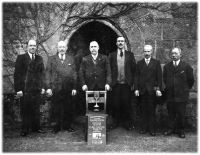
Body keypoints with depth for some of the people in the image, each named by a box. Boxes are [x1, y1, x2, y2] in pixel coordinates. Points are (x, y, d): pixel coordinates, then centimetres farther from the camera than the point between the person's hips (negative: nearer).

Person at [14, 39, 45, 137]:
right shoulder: (21, 58, 1)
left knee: (36, 110, 10)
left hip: (37, 89, 3)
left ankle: (35, 127, 22)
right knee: (25, 110, 5)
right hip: (25, 89, -3)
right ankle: (25, 130, 17)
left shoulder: (39, 59, 12)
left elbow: (42, 73, 13)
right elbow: (17, 74, -4)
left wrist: (42, 87, 5)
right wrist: (18, 89, -10)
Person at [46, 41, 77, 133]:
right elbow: (48, 74, 3)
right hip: (56, 88, -1)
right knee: (56, 108, 5)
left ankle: (67, 126, 22)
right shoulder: (51, 59, 7)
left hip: (69, 89, 2)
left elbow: (74, 74, 7)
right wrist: (48, 87, -6)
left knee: (69, 108, 6)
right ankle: (56, 127, 19)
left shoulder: (71, 59, 11)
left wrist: (74, 87, 0)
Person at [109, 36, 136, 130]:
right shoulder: (112, 55, 9)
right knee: (115, 104, 4)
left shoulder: (130, 55, 7)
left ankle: (127, 123, 17)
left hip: (126, 84, 0)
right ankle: (115, 122, 19)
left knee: (126, 104, 3)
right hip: (115, 84, 1)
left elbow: (133, 69, 5)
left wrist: (132, 83, -1)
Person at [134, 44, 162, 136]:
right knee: (143, 110, 5)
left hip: (152, 90, -1)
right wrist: (136, 89, 0)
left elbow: (159, 77, 2)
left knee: (152, 110, 2)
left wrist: (158, 89, -6)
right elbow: (137, 77, 8)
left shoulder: (156, 63, 7)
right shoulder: (139, 63, 11)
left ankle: (152, 129, 11)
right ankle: (143, 128, 15)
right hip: (142, 90, 2)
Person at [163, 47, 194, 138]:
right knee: (171, 113, 9)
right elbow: (164, 79, 18)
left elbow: (190, 80, 3)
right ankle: (171, 128, 21)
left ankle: (181, 130, 18)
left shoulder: (186, 66, -3)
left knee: (181, 114, 3)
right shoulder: (167, 66, 7)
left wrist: (186, 89, 8)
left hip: (181, 95, -3)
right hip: (170, 94, 3)